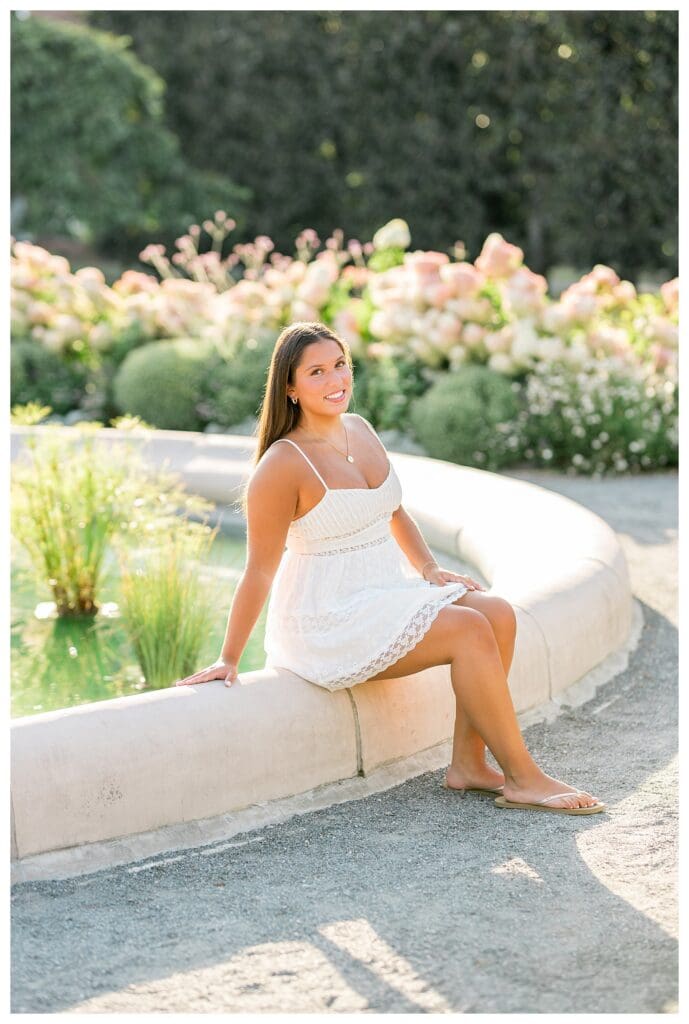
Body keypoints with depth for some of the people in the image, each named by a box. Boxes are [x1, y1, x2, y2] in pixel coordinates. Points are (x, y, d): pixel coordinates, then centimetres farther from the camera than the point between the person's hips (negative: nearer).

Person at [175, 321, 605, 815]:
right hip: (327, 622, -8)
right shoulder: (283, 464, -16)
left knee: (499, 613, -10)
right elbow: (260, 572, -14)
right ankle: (523, 779, -12)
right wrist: (228, 660, -11)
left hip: (386, 594, 8)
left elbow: (395, 514, 21)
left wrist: (430, 570, 7)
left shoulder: (360, 430, 8)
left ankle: (468, 763, -5)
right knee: (470, 630, -21)